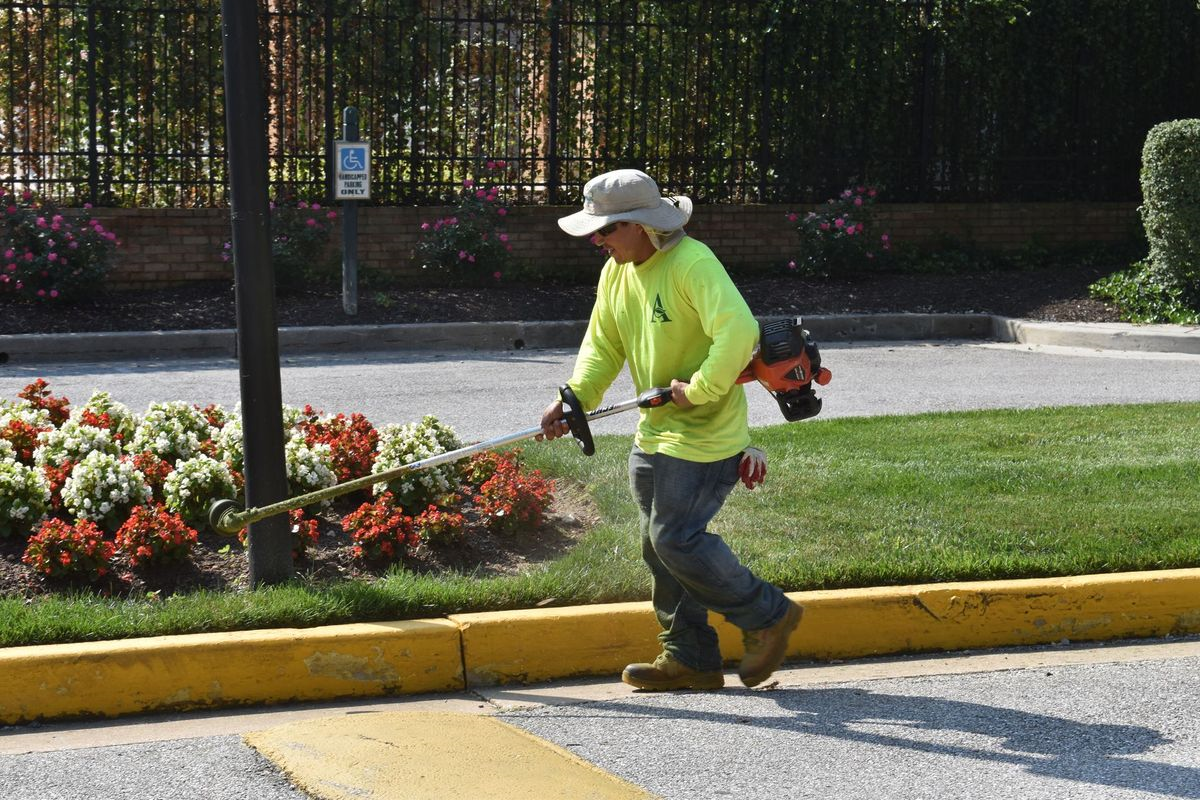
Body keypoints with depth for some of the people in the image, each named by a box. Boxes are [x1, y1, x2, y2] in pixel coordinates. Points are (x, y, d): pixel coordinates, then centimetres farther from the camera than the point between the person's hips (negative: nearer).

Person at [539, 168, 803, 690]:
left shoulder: (693, 264, -22)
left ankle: (766, 616, 7)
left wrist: (699, 389, -28)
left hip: (705, 436, -9)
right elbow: (603, 344, 9)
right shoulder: (616, 271, 7)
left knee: (676, 538, -11)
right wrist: (575, 397, -7)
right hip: (654, 434, 9)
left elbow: (739, 331, -33)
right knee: (659, 545, 11)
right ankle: (689, 658, 21)